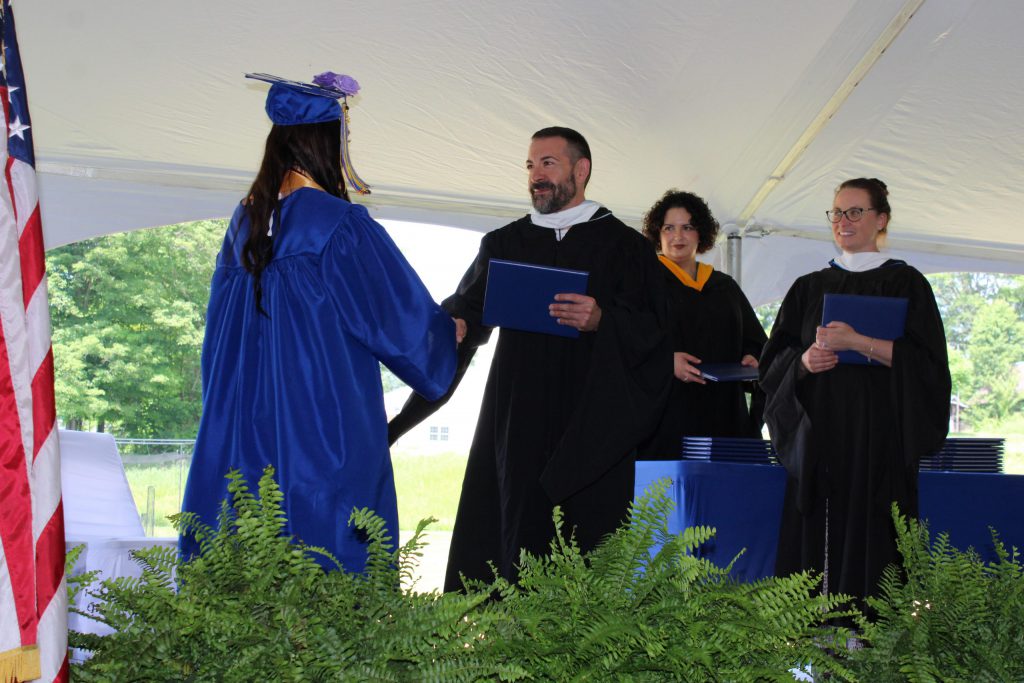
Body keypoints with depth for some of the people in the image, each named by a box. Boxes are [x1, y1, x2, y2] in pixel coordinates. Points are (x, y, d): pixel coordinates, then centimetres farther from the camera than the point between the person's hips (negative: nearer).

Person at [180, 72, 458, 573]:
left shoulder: (245, 222, 8)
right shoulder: (339, 224, -12)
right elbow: (401, 319, -4)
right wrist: (448, 331, 16)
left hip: (242, 428, 7)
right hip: (327, 416, -7)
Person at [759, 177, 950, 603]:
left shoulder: (904, 283, 6)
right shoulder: (809, 288, 16)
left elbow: (924, 360, -6)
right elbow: (774, 360, 14)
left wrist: (857, 342, -17)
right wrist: (804, 360, -8)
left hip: (879, 439, -3)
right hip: (818, 437, 3)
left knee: (871, 542, -8)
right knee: (815, 544, -2)